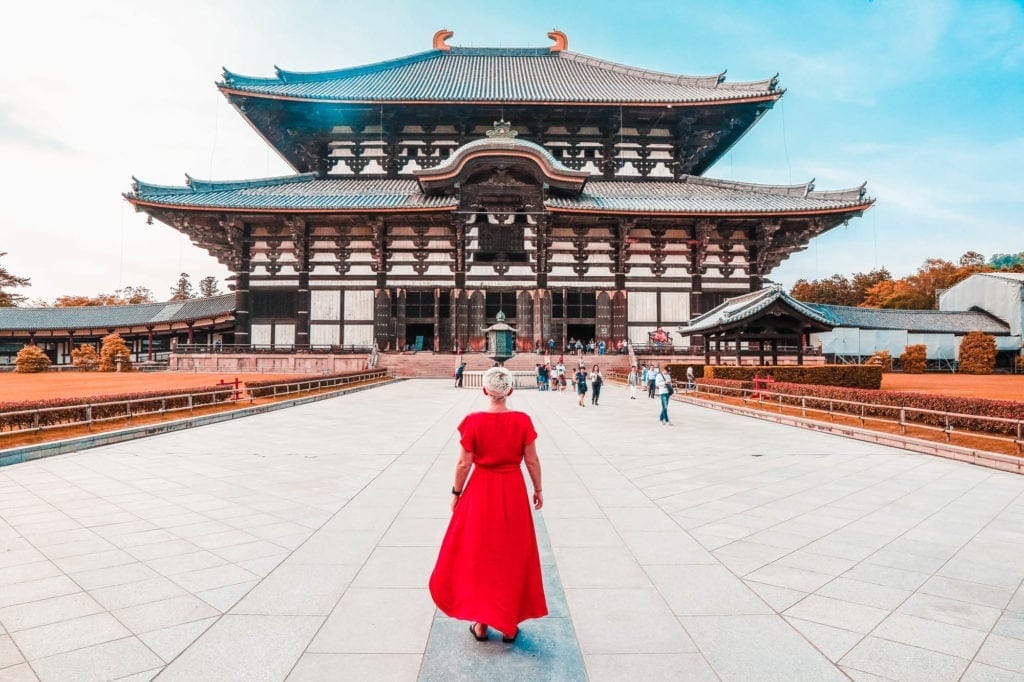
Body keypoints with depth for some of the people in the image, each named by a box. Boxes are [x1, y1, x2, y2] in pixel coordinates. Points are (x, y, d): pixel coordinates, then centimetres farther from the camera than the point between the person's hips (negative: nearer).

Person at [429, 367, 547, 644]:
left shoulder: (473, 421, -13)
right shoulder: (522, 420, -11)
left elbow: (464, 463, -9)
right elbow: (532, 461, -5)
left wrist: (456, 492, 5)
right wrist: (538, 489, 9)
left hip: (481, 492, -1)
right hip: (513, 491, 1)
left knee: (478, 555, 14)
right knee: (512, 556, 14)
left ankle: (480, 623, 22)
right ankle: (509, 623, 24)